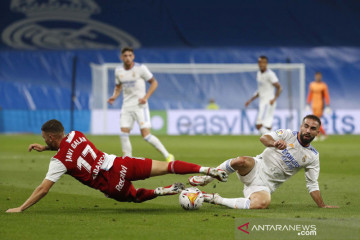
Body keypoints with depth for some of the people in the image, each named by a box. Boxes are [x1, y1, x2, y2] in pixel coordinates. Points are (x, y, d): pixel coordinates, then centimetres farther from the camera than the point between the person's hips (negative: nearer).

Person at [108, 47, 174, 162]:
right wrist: (114, 96, 0)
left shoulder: (140, 68, -8)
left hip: (140, 106, -5)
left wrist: (145, 97, -13)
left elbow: (154, 83, -1)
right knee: (124, 134, -5)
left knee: (146, 135, -12)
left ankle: (167, 156, -1)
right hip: (126, 106, 5)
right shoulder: (118, 71, 6)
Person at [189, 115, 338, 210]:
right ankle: (207, 178, -12)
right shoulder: (288, 135, 0)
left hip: (266, 185, 2)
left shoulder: (313, 156, 7)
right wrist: (274, 143, -38)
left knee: (262, 203, -35)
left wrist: (322, 206, 7)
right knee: (240, 161, -40)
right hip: (256, 168, -2)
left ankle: (217, 200, -16)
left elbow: (312, 184, 14)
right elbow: (264, 138, -16)